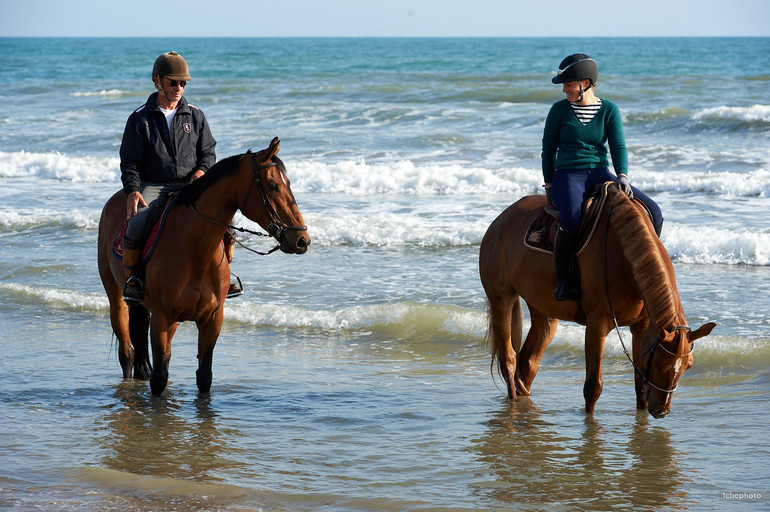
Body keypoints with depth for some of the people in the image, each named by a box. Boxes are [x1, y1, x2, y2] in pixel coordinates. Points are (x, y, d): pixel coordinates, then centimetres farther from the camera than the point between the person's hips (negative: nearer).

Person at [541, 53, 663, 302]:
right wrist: (549, 185, 6)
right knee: (571, 218, -38)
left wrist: (622, 176, -16)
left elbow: (618, 146, 1)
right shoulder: (559, 110, 1)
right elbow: (549, 149, 8)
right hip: (568, 176, -3)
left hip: (601, 174, 3)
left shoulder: (609, 110, 5)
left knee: (653, 213, -15)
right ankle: (562, 277, -20)